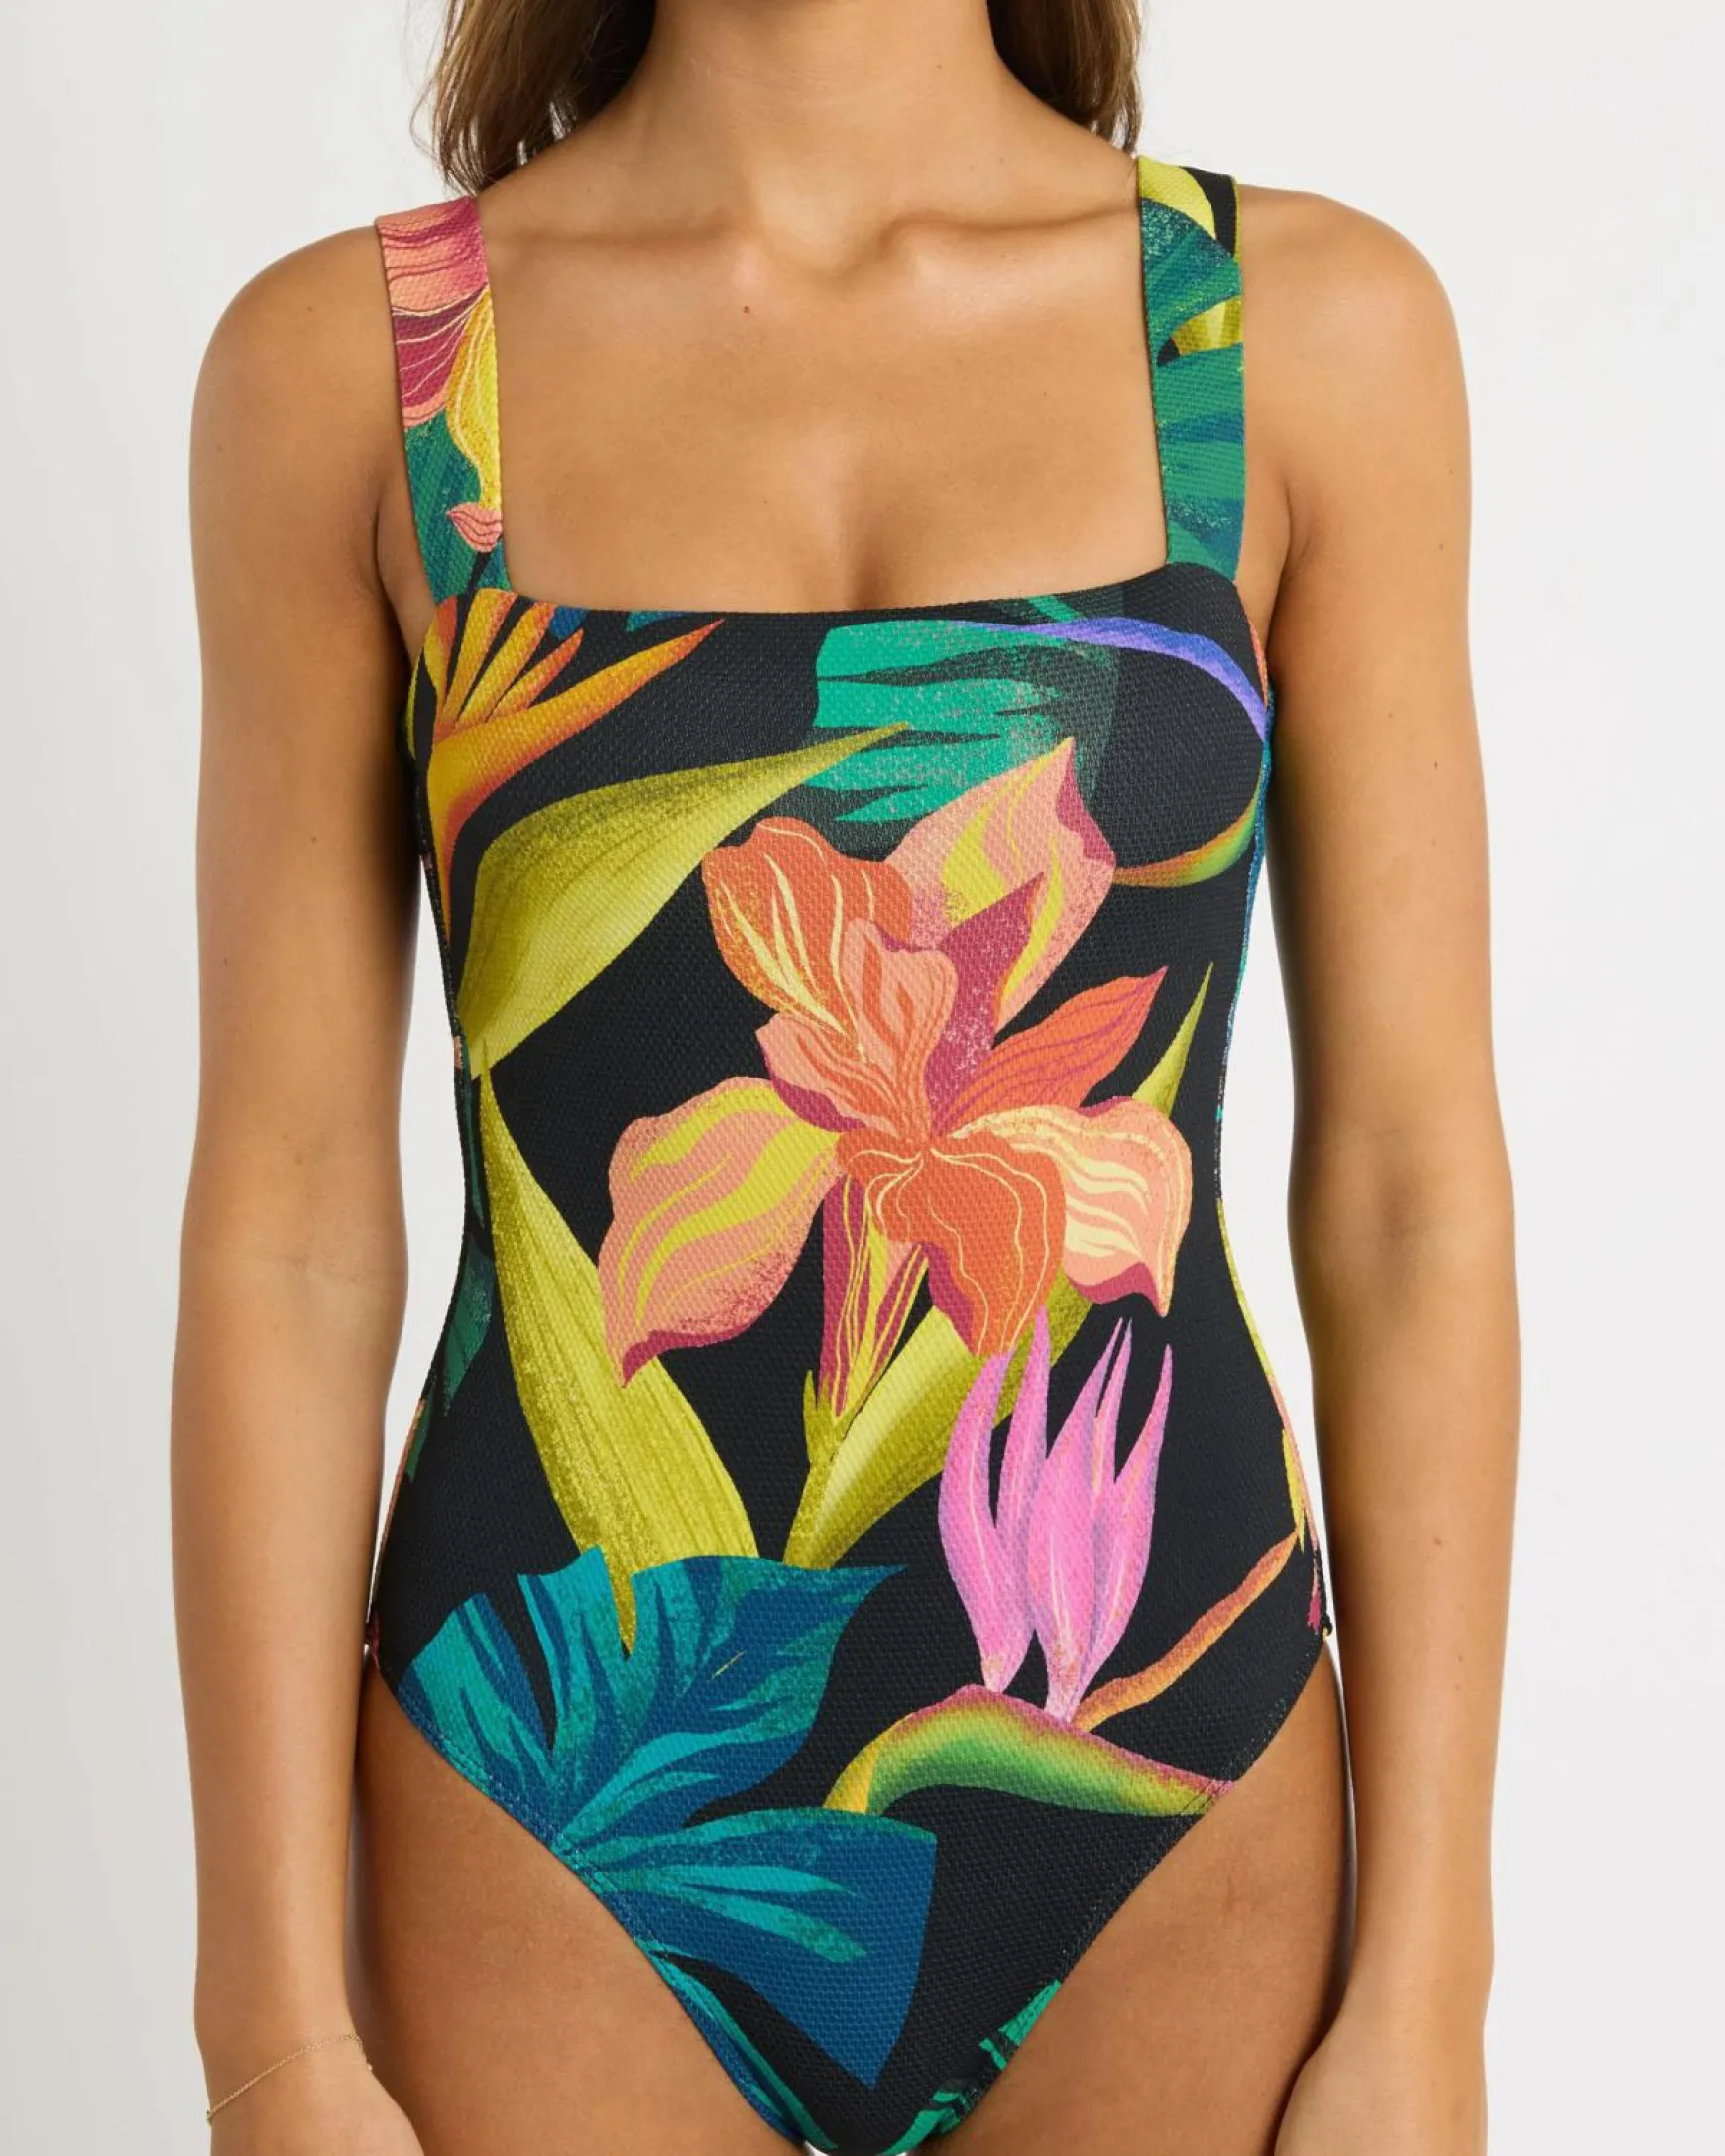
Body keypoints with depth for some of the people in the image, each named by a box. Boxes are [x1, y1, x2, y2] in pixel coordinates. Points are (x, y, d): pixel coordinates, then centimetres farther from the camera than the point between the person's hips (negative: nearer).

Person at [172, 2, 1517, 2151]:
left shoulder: (1309, 323, -2)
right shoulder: (346, 358, -2)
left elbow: (1408, 1185, -2)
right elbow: (288, 1224, -3)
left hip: (1163, 1802, 1)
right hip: (569, 1816, 0)